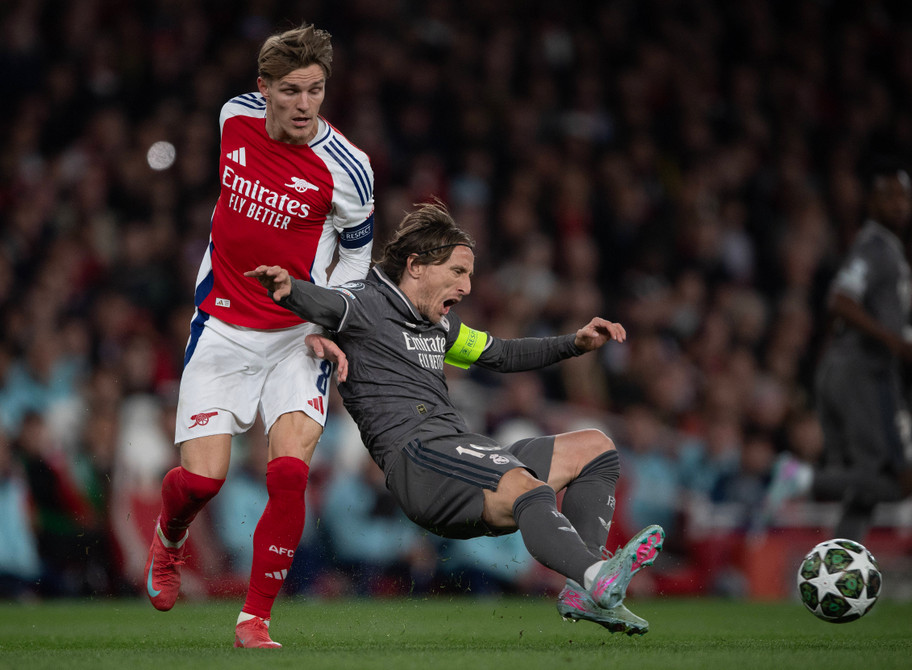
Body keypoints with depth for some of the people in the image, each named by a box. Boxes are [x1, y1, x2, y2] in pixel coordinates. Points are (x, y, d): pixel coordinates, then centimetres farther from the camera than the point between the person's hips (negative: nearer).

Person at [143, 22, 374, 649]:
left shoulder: (346, 168, -13)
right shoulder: (235, 117, -4)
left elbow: (356, 256, 2)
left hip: (299, 335, -2)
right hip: (222, 328, 2)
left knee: (289, 470, -21)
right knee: (202, 477, -7)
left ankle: (255, 620, -9)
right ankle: (169, 540, 29)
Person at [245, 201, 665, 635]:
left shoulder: (439, 323, 29)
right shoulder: (366, 303, 3)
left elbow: (500, 355, 41)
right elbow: (323, 304, -17)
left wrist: (575, 344, 28)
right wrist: (287, 287, -41)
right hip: (416, 454, -10)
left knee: (595, 447, 8)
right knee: (525, 486, -34)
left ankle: (583, 591, -12)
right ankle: (597, 575, -59)